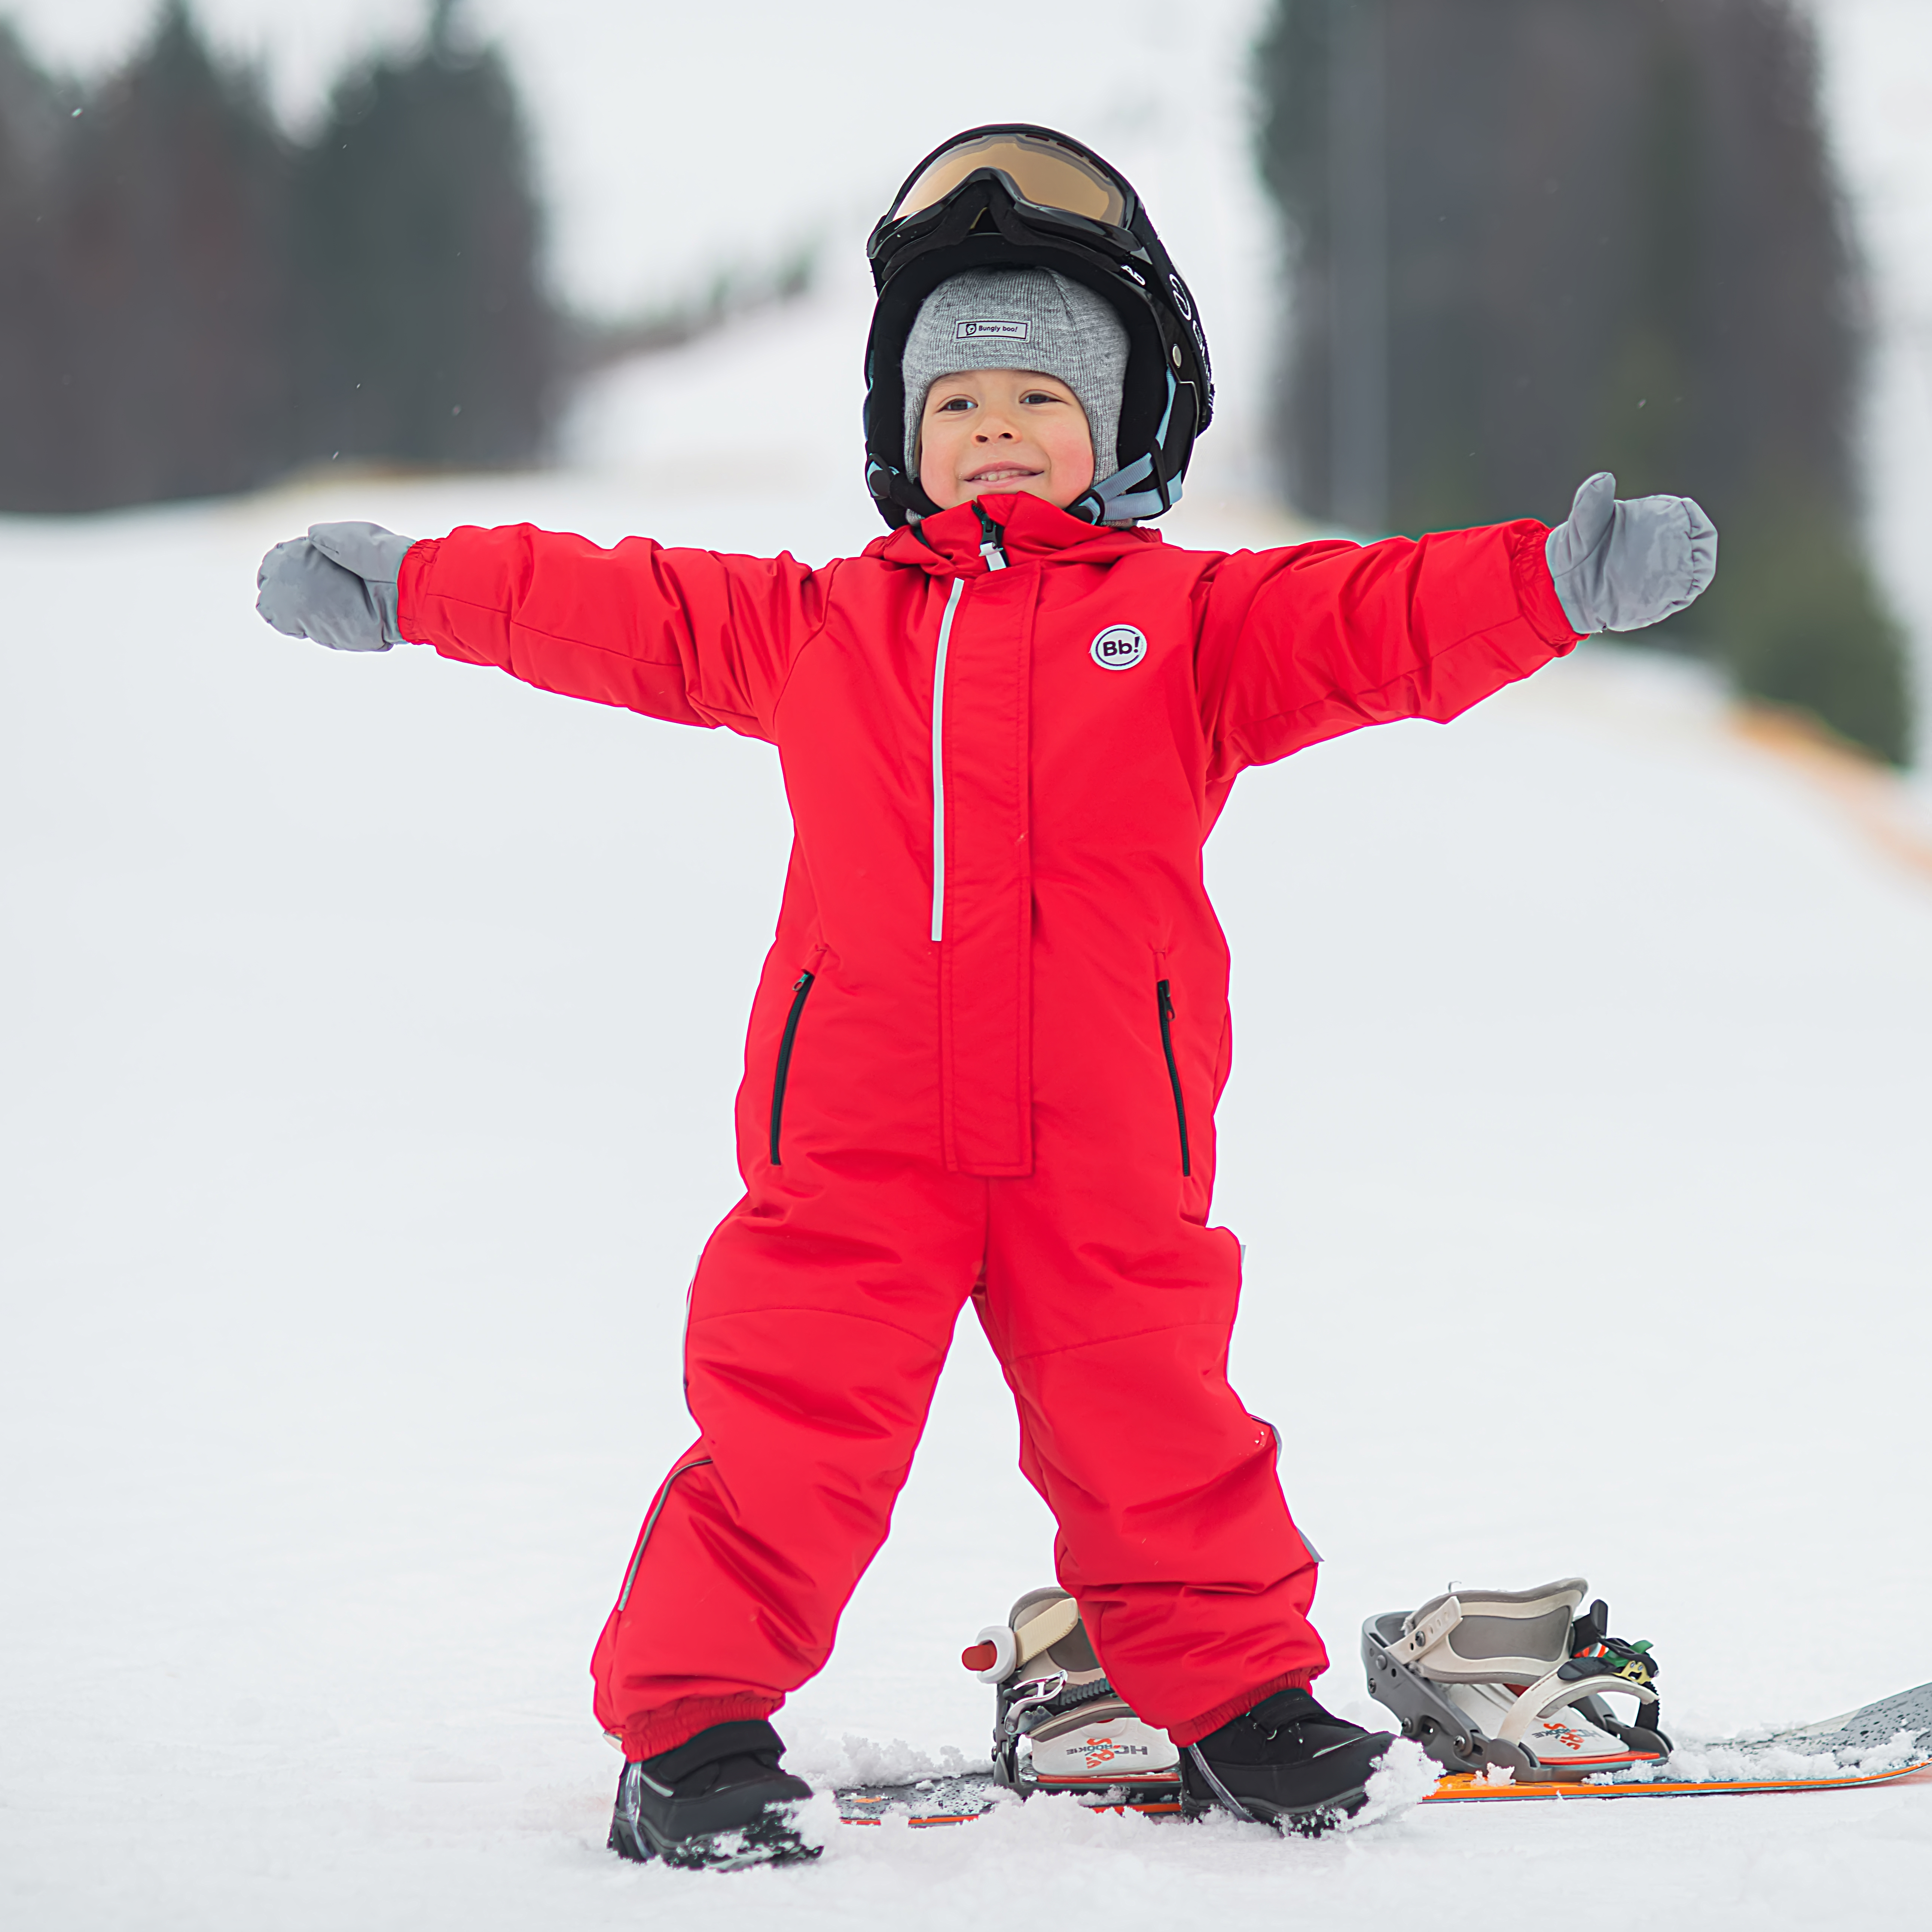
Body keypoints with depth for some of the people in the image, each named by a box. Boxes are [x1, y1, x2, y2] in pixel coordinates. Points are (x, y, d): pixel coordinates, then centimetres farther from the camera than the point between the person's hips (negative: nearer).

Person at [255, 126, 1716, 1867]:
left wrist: (1561, 582, -16)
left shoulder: (1190, 621, 10)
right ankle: (693, 1724, 4)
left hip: (1100, 1135, 0)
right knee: (786, 1425, -4)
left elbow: (1377, 620, -1)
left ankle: (1238, 1694, 23)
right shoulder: (816, 627, 16)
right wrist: (403, 591, 17)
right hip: (856, 1122, 0)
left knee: (1152, 1426, 6)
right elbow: (618, 610, 20)